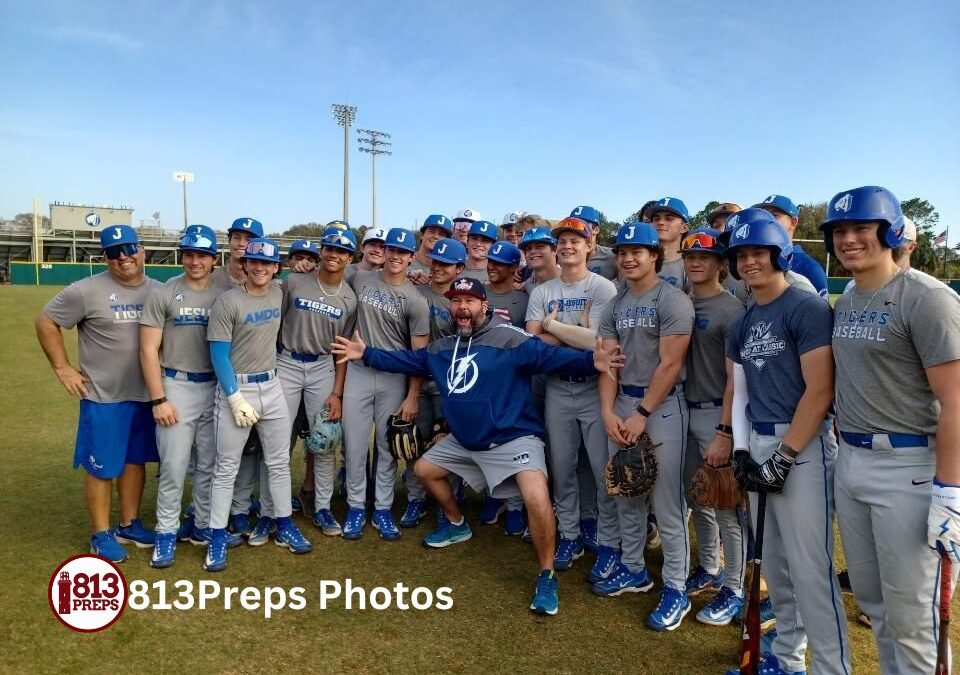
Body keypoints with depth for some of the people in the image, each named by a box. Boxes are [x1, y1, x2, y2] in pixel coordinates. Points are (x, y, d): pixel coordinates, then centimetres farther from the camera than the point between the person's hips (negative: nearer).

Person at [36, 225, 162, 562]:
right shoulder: (88, 290, -12)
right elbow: (45, 321, -4)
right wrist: (62, 368, -7)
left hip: (147, 395, 5)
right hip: (103, 397, -5)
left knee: (135, 460, 15)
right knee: (102, 467, 4)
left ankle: (129, 525, 31)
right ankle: (101, 535, 20)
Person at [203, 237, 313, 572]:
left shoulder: (278, 294, 4)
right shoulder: (227, 302, -12)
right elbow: (218, 355, -14)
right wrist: (236, 399, -18)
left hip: (272, 386, 6)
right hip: (236, 387, -5)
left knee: (279, 462, 12)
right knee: (227, 468, 2)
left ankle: (285, 527, 24)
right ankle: (218, 538, 13)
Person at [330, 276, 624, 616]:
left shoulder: (509, 338, -16)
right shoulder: (443, 347, 7)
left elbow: (549, 355, -27)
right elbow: (407, 360, 18)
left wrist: (590, 361, -43)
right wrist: (366, 354, 15)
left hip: (513, 437, -7)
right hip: (464, 440, 8)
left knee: (537, 499, -27)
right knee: (425, 469, 21)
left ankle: (547, 576, -5)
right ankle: (456, 525, 44)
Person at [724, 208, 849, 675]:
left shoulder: (807, 308, -9)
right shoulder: (743, 324, 14)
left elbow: (819, 392, -14)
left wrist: (784, 458, -14)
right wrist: (741, 453, 5)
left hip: (802, 448, -7)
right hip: (759, 448, 7)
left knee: (810, 569, -6)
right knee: (774, 563, 16)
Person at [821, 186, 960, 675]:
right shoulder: (844, 303, 11)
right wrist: (845, 445, 15)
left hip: (907, 467, -7)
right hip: (849, 462, 8)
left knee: (911, 613, 2)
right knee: (870, 598, 18)